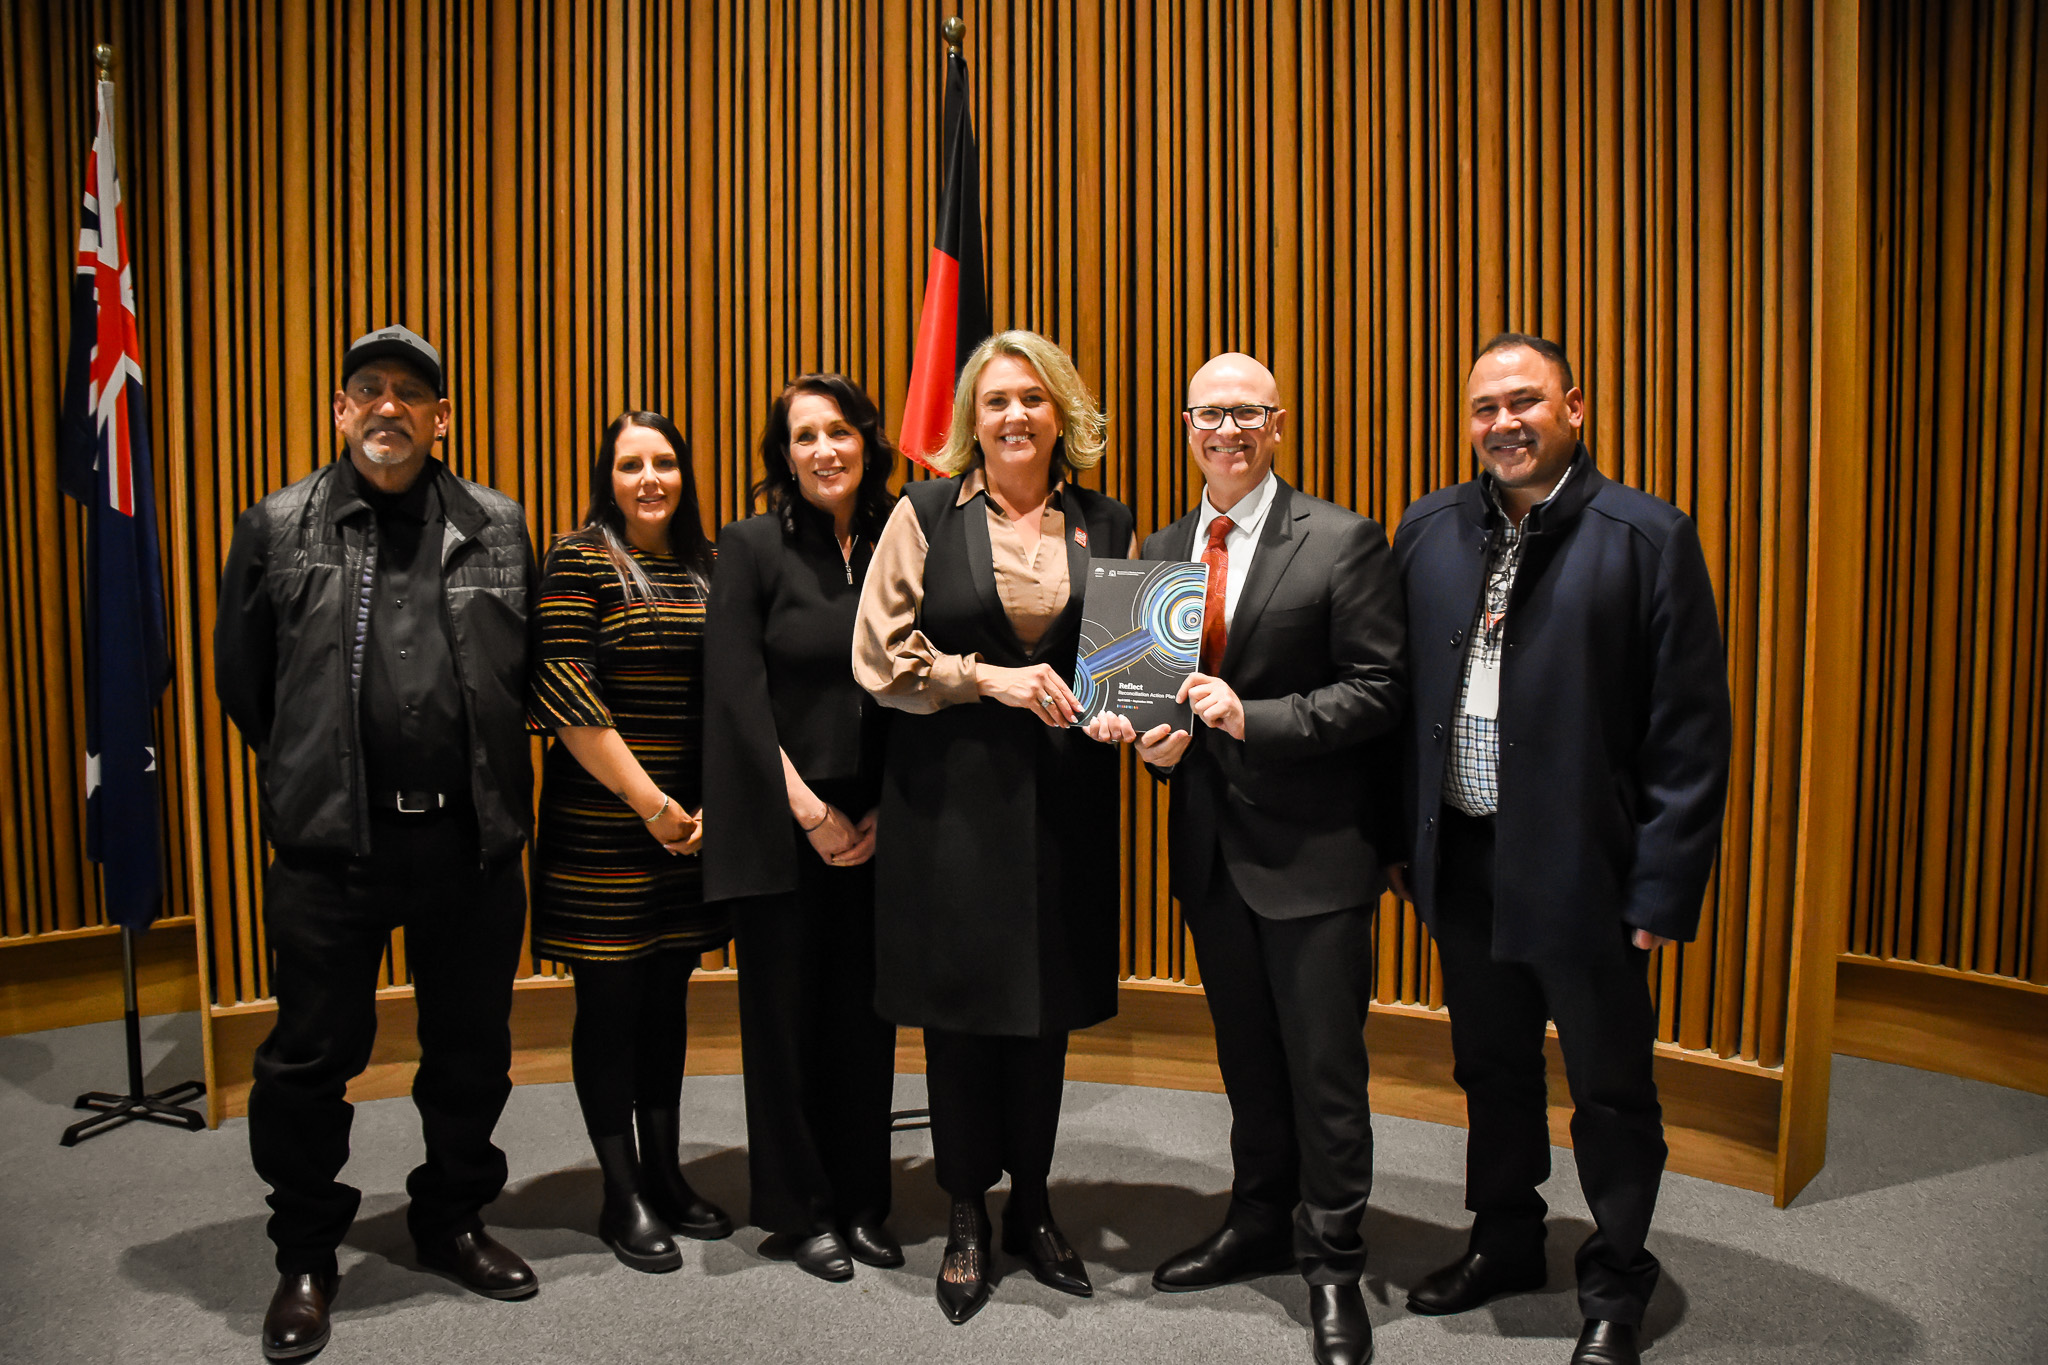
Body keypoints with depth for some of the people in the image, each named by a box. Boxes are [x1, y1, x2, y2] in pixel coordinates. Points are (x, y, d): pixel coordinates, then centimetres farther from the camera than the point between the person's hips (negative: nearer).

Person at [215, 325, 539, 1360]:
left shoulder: (498, 527, 6)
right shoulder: (278, 527, 4)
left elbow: (527, 669, 11)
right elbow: (242, 677, 10)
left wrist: (484, 771, 8)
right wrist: (308, 777, 11)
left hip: (473, 839, 2)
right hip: (330, 846, -1)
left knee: (472, 1049, 13)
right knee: (312, 1054, 7)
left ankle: (451, 1222, 34)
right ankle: (305, 1258, 27)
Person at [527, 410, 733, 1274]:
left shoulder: (705, 568, 12)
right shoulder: (580, 563, -6)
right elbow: (565, 693, -14)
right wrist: (646, 800, -14)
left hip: (691, 822, 6)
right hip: (604, 824, -5)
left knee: (667, 995, 13)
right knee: (610, 1001, 4)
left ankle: (665, 1173, 26)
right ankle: (622, 1196, 16)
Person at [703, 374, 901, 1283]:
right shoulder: (750, 548, -3)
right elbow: (737, 694, -8)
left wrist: (884, 812, -2)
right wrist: (809, 811, -10)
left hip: (874, 828, 3)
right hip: (779, 826, -3)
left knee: (866, 1013, 10)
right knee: (785, 1013, 6)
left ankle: (863, 1204, 25)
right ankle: (800, 1211, 22)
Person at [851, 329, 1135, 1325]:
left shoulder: (1106, 524, 7)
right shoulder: (926, 514, 0)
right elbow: (879, 656, -3)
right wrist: (992, 679, -13)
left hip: (1063, 794, 2)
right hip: (951, 791, -2)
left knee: (1046, 1006, 10)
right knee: (960, 1004, 5)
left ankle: (1031, 1207, 29)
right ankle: (967, 1220, 24)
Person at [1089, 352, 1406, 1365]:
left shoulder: (1343, 541, -8)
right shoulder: (1160, 549, 9)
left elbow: (1378, 690, -13)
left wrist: (1253, 719, -23)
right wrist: (1153, 740, -6)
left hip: (1312, 846, -5)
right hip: (1210, 845, 6)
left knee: (1324, 1064, 4)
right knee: (1246, 1055, 19)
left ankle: (1332, 1266, 22)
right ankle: (1260, 1225, 38)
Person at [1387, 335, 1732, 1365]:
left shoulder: (1649, 536, -9)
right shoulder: (1429, 530, 4)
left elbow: (1690, 732, -10)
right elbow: (1397, 693, 7)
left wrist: (1663, 887, -13)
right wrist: (1400, 839, 4)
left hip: (1583, 868, -4)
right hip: (1462, 863, 4)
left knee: (1611, 1087, 11)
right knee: (1491, 1069, 21)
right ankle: (1504, 1242, 42)